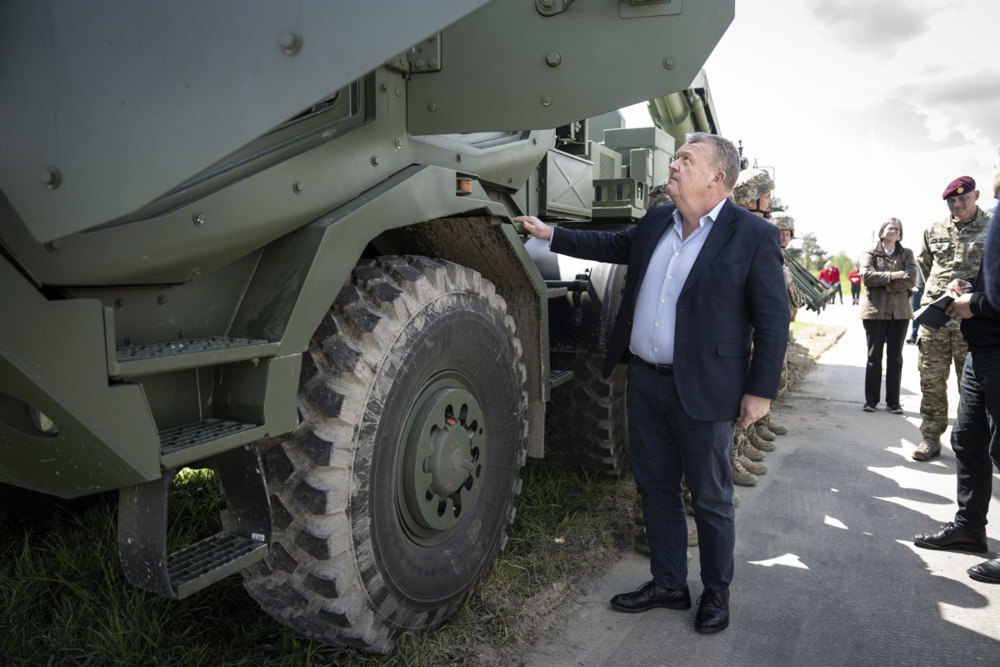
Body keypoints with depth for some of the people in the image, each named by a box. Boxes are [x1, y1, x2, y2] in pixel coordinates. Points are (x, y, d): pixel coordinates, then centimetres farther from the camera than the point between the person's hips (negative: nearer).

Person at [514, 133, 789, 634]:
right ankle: (668, 584, 35)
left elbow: (773, 319, -8)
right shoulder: (655, 222, 8)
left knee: (710, 499, 11)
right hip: (645, 381, 6)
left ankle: (716, 592, 33)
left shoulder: (753, 236, -10)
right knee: (655, 487, 17)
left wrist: (760, 391, -10)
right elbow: (613, 244, 25)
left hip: (703, 391, -6)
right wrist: (550, 234, 22)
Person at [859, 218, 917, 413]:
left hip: (900, 311, 2)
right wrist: (893, 276, -16)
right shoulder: (870, 254, 5)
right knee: (874, 356, 2)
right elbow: (867, 276, -13)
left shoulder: (907, 254, 9)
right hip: (875, 311, -2)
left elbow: (910, 279, -7)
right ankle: (871, 400, 8)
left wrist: (882, 284, -12)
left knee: (895, 358, 5)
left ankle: (893, 402, 11)